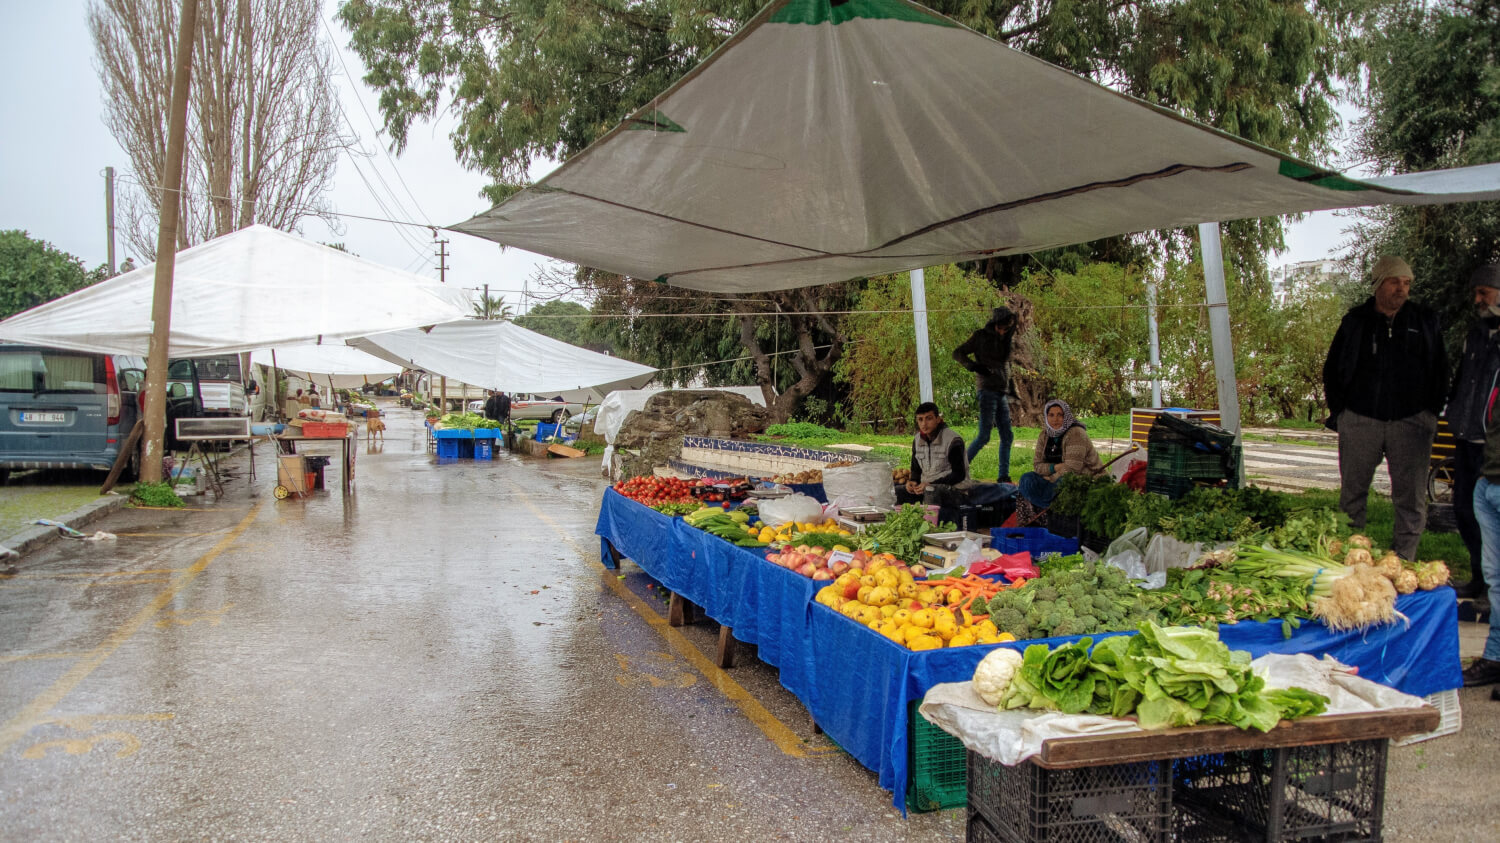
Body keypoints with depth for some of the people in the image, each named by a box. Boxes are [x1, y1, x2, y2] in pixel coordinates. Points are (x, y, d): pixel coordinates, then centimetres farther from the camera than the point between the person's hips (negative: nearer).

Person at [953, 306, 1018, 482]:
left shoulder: (1005, 341, 20)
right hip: (988, 390, -7)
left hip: (1002, 393, 7)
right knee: (984, 436, -11)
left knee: (1007, 436, 4)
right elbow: (957, 353, -1)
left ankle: (1004, 476, 8)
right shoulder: (981, 336, 0)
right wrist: (975, 367, -16)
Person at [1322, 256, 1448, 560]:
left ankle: (1402, 563, 7)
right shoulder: (1356, 321, 8)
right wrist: (1338, 410, 4)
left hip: (1411, 421, 0)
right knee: (1352, 493, 4)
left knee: (1411, 497, 0)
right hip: (1360, 419, 0)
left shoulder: (1426, 322, 10)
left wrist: (1431, 411, 5)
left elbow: (1440, 371, 14)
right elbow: (1332, 369, 12)